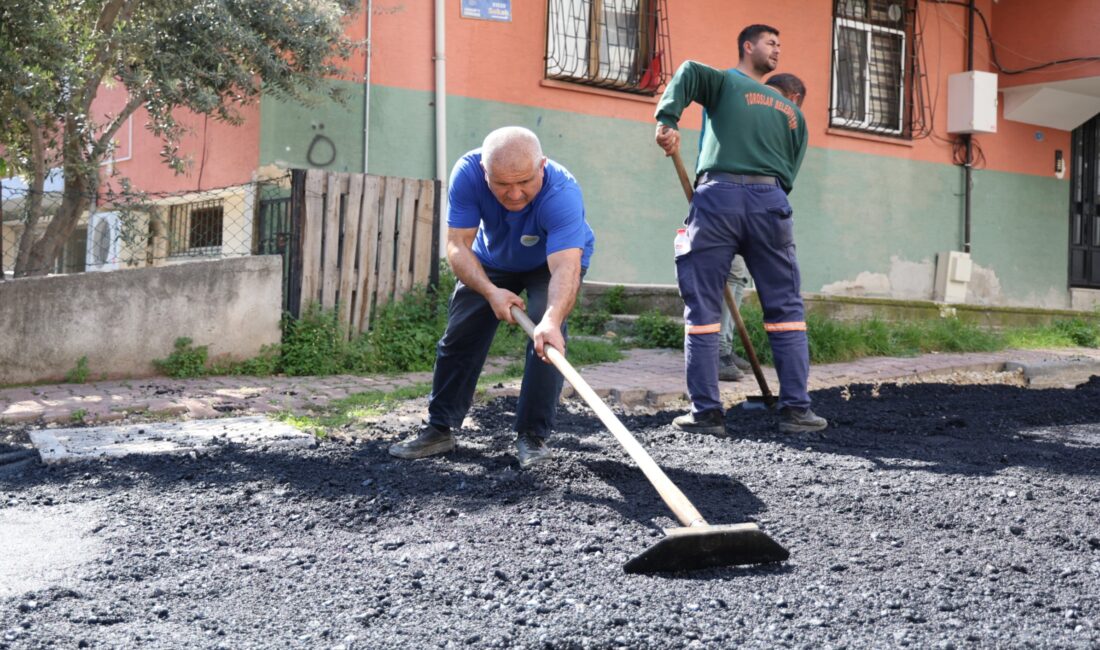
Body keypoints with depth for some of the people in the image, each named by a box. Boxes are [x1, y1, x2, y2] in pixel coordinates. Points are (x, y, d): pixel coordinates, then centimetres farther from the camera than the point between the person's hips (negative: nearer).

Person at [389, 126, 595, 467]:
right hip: (492, 260, 3)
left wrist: (552, 319, -71)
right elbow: (458, 245, -30)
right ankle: (439, 429, 17)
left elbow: (565, 267, -54)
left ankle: (533, 435, -11)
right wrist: (491, 292, -45)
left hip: (558, 258, -3)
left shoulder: (562, 192, -42)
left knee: (546, 334, -24)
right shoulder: (468, 173, -34)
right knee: (460, 335, 3)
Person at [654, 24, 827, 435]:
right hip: (770, 201, 2)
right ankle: (796, 409, 7)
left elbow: (689, 72, -7)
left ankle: (706, 412, -1)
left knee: (702, 310, 2)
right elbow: (789, 171, 15)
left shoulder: (723, 82, 17)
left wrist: (667, 120, -15)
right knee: (786, 308, 10)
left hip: (719, 196, -2)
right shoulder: (792, 110, 25)